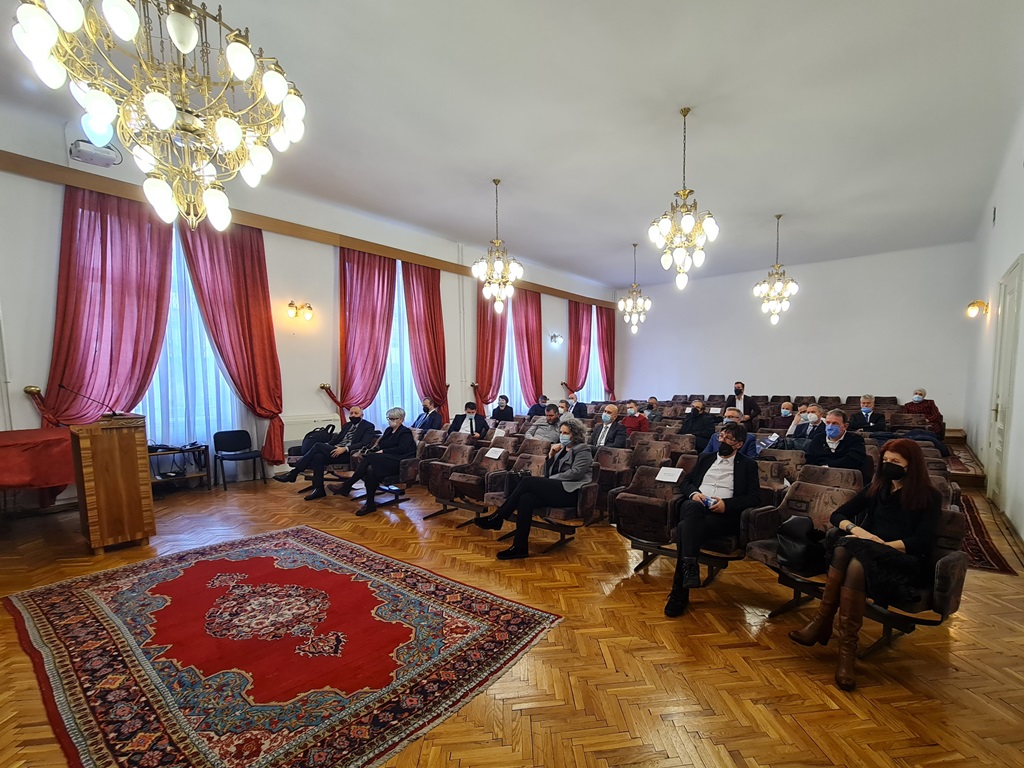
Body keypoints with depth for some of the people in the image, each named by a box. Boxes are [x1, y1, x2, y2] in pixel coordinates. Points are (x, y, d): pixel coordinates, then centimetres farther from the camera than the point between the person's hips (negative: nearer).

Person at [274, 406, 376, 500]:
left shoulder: (368, 426, 2)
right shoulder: (347, 425, 26)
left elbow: (364, 444, -12)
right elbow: (337, 438, 22)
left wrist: (345, 449, -21)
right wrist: (326, 446, 0)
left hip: (348, 454, -7)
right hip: (335, 450, 7)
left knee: (318, 446, -21)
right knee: (318, 456, -26)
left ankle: (293, 473, -12)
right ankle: (319, 489, -20)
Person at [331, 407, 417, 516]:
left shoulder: (405, 432, 0)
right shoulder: (388, 430, 25)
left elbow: (401, 449, -13)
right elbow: (381, 444, 20)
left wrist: (383, 451, -14)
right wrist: (374, 448, -3)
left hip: (398, 462, -7)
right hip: (386, 459, 7)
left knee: (370, 457, -28)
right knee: (370, 469, -28)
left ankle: (347, 486, -20)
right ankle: (370, 504, -25)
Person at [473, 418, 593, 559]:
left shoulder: (583, 450, 3)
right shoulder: (562, 448, 23)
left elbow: (575, 473, -13)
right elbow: (547, 473, 19)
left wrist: (551, 479, -11)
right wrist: (551, 455, 4)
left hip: (570, 492, -7)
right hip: (553, 489, 7)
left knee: (527, 481, -24)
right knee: (526, 499, -25)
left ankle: (497, 518, -16)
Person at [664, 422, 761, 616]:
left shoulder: (748, 465, 16)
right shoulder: (706, 458, 27)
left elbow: (754, 497, 5)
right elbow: (687, 481, 22)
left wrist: (726, 504, -11)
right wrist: (694, 493, -2)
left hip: (723, 515, -3)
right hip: (694, 508, 3)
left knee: (685, 528, -33)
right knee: (693, 507, -38)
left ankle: (679, 592, -29)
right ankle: (690, 565, -43)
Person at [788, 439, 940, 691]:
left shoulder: (929, 497, 7)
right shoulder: (876, 488, 19)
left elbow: (923, 541, -4)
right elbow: (838, 515, 14)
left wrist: (883, 544, -15)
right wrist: (855, 529, -6)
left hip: (907, 563, -3)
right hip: (868, 555, 3)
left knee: (858, 561, -38)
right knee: (845, 548, -35)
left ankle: (822, 623, -34)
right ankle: (822, 625, -34)